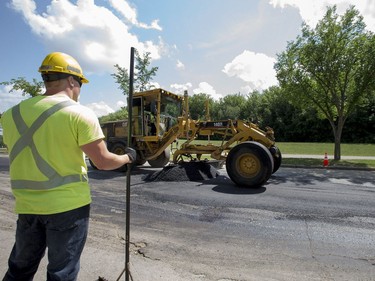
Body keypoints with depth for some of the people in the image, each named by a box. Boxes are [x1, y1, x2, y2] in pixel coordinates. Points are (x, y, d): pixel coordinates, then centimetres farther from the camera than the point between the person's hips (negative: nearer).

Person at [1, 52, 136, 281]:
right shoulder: (80, 114, -13)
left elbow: (22, 156, 13)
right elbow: (103, 162, -13)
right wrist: (129, 157, 4)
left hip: (27, 206, 5)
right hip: (68, 205, -5)